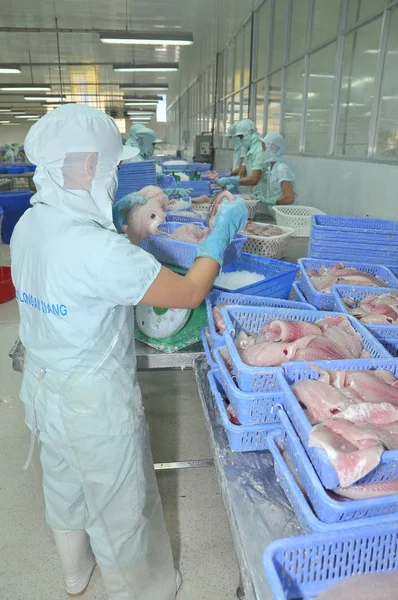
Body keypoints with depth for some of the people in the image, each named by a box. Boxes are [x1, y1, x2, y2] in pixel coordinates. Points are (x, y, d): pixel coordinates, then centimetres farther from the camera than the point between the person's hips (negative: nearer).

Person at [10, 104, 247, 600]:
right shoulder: (97, 249, -32)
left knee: (63, 485, 30)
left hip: (43, 388, 8)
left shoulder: (28, 223, -7)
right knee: (120, 507, 17)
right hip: (93, 402, -8)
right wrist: (223, 228, -13)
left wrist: (118, 215, 10)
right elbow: (190, 293, -27)